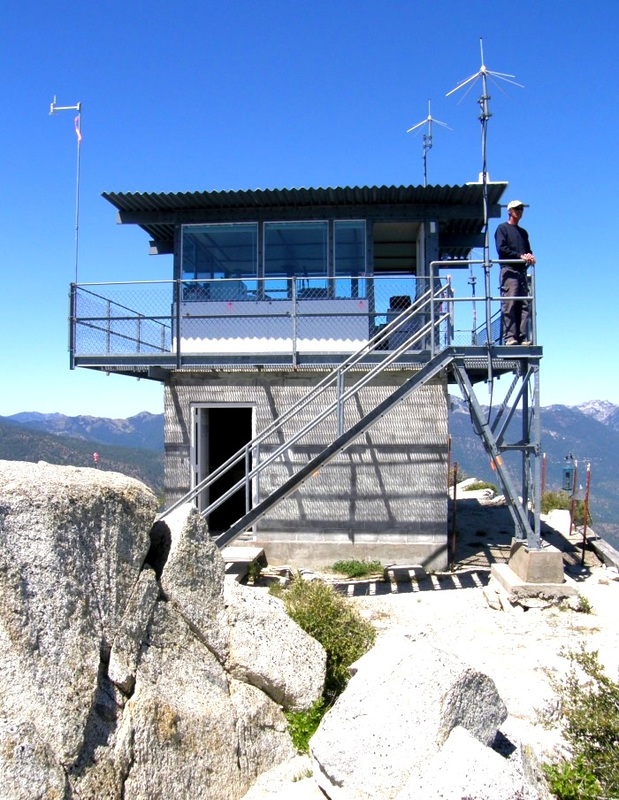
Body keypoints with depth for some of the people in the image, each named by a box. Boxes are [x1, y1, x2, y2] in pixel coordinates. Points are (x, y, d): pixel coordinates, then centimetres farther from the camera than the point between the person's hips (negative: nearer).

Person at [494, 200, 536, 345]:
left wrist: (529, 257, 0)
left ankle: (523, 338, -5)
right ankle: (509, 337, -16)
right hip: (509, 270, -6)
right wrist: (520, 256, -13)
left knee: (524, 306, -2)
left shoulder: (523, 232, 28)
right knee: (509, 305, -14)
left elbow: (528, 250, 24)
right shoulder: (502, 228, 9)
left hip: (522, 271, 6)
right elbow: (501, 248, -5)